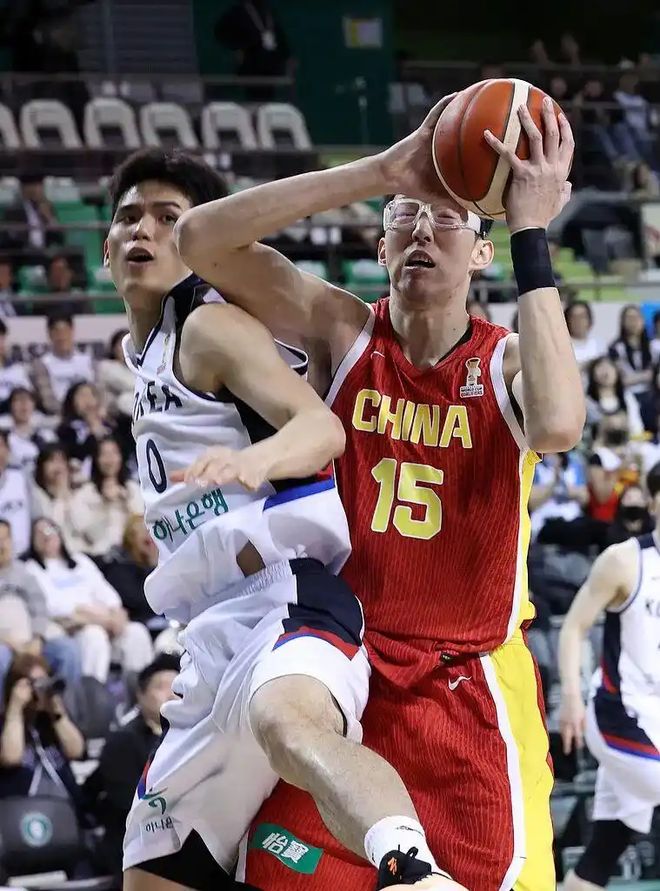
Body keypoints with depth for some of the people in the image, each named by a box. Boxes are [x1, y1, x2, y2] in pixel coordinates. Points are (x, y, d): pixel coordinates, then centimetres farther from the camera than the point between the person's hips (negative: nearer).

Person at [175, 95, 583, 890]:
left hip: (472, 693, -1)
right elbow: (200, 238, -14)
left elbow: (556, 427, -29)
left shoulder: (510, 362, -3)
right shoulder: (343, 333, 0)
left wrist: (531, 236, -25)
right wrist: (383, 171, -19)